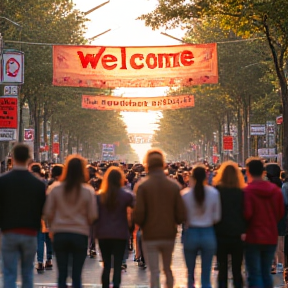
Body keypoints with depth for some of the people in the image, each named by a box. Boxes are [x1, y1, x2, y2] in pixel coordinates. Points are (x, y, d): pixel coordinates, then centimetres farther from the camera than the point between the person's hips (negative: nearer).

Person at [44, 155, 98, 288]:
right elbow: (92, 216, -4)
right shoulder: (88, 191, -9)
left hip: (60, 233, 1)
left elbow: (48, 213, -1)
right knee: (77, 275, 7)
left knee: (62, 273, 9)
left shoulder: (55, 188, -6)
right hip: (80, 234, -1)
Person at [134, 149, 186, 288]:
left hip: (150, 236, -3)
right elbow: (181, 215, -3)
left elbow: (138, 214, -13)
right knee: (167, 269, 19)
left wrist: (141, 224, 8)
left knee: (154, 272, 0)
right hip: (169, 235, 3)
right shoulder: (174, 185, -1)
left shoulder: (142, 186, -9)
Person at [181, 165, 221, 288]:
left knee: (190, 273, 16)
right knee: (206, 276, 6)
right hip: (208, 234, 0)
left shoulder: (185, 194, -7)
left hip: (191, 233, 0)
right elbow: (217, 217, -4)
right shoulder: (214, 193, -7)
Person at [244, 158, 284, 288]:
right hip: (271, 237, 5)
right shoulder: (276, 190, 1)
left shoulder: (247, 191, -15)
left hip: (253, 238, -4)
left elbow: (246, 214, -19)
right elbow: (281, 212, 7)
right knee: (266, 273, 14)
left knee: (254, 275, 0)